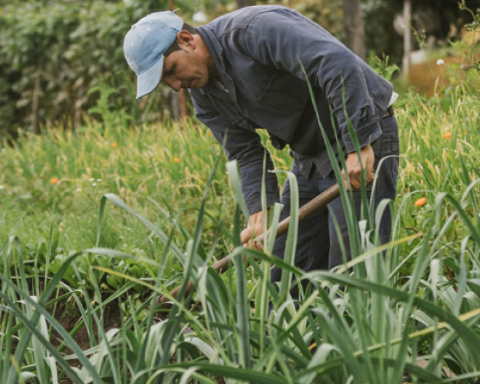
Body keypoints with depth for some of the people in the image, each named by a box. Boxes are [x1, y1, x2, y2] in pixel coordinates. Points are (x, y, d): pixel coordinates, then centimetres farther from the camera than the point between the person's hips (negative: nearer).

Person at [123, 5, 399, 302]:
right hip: (310, 156, 9)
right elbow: (246, 154, 4)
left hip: (364, 135, -9)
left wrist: (360, 145, -34)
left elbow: (340, 65, -32)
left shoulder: (255, 30, -23)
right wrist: (260, 212, -13)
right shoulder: (203, 94, 4)